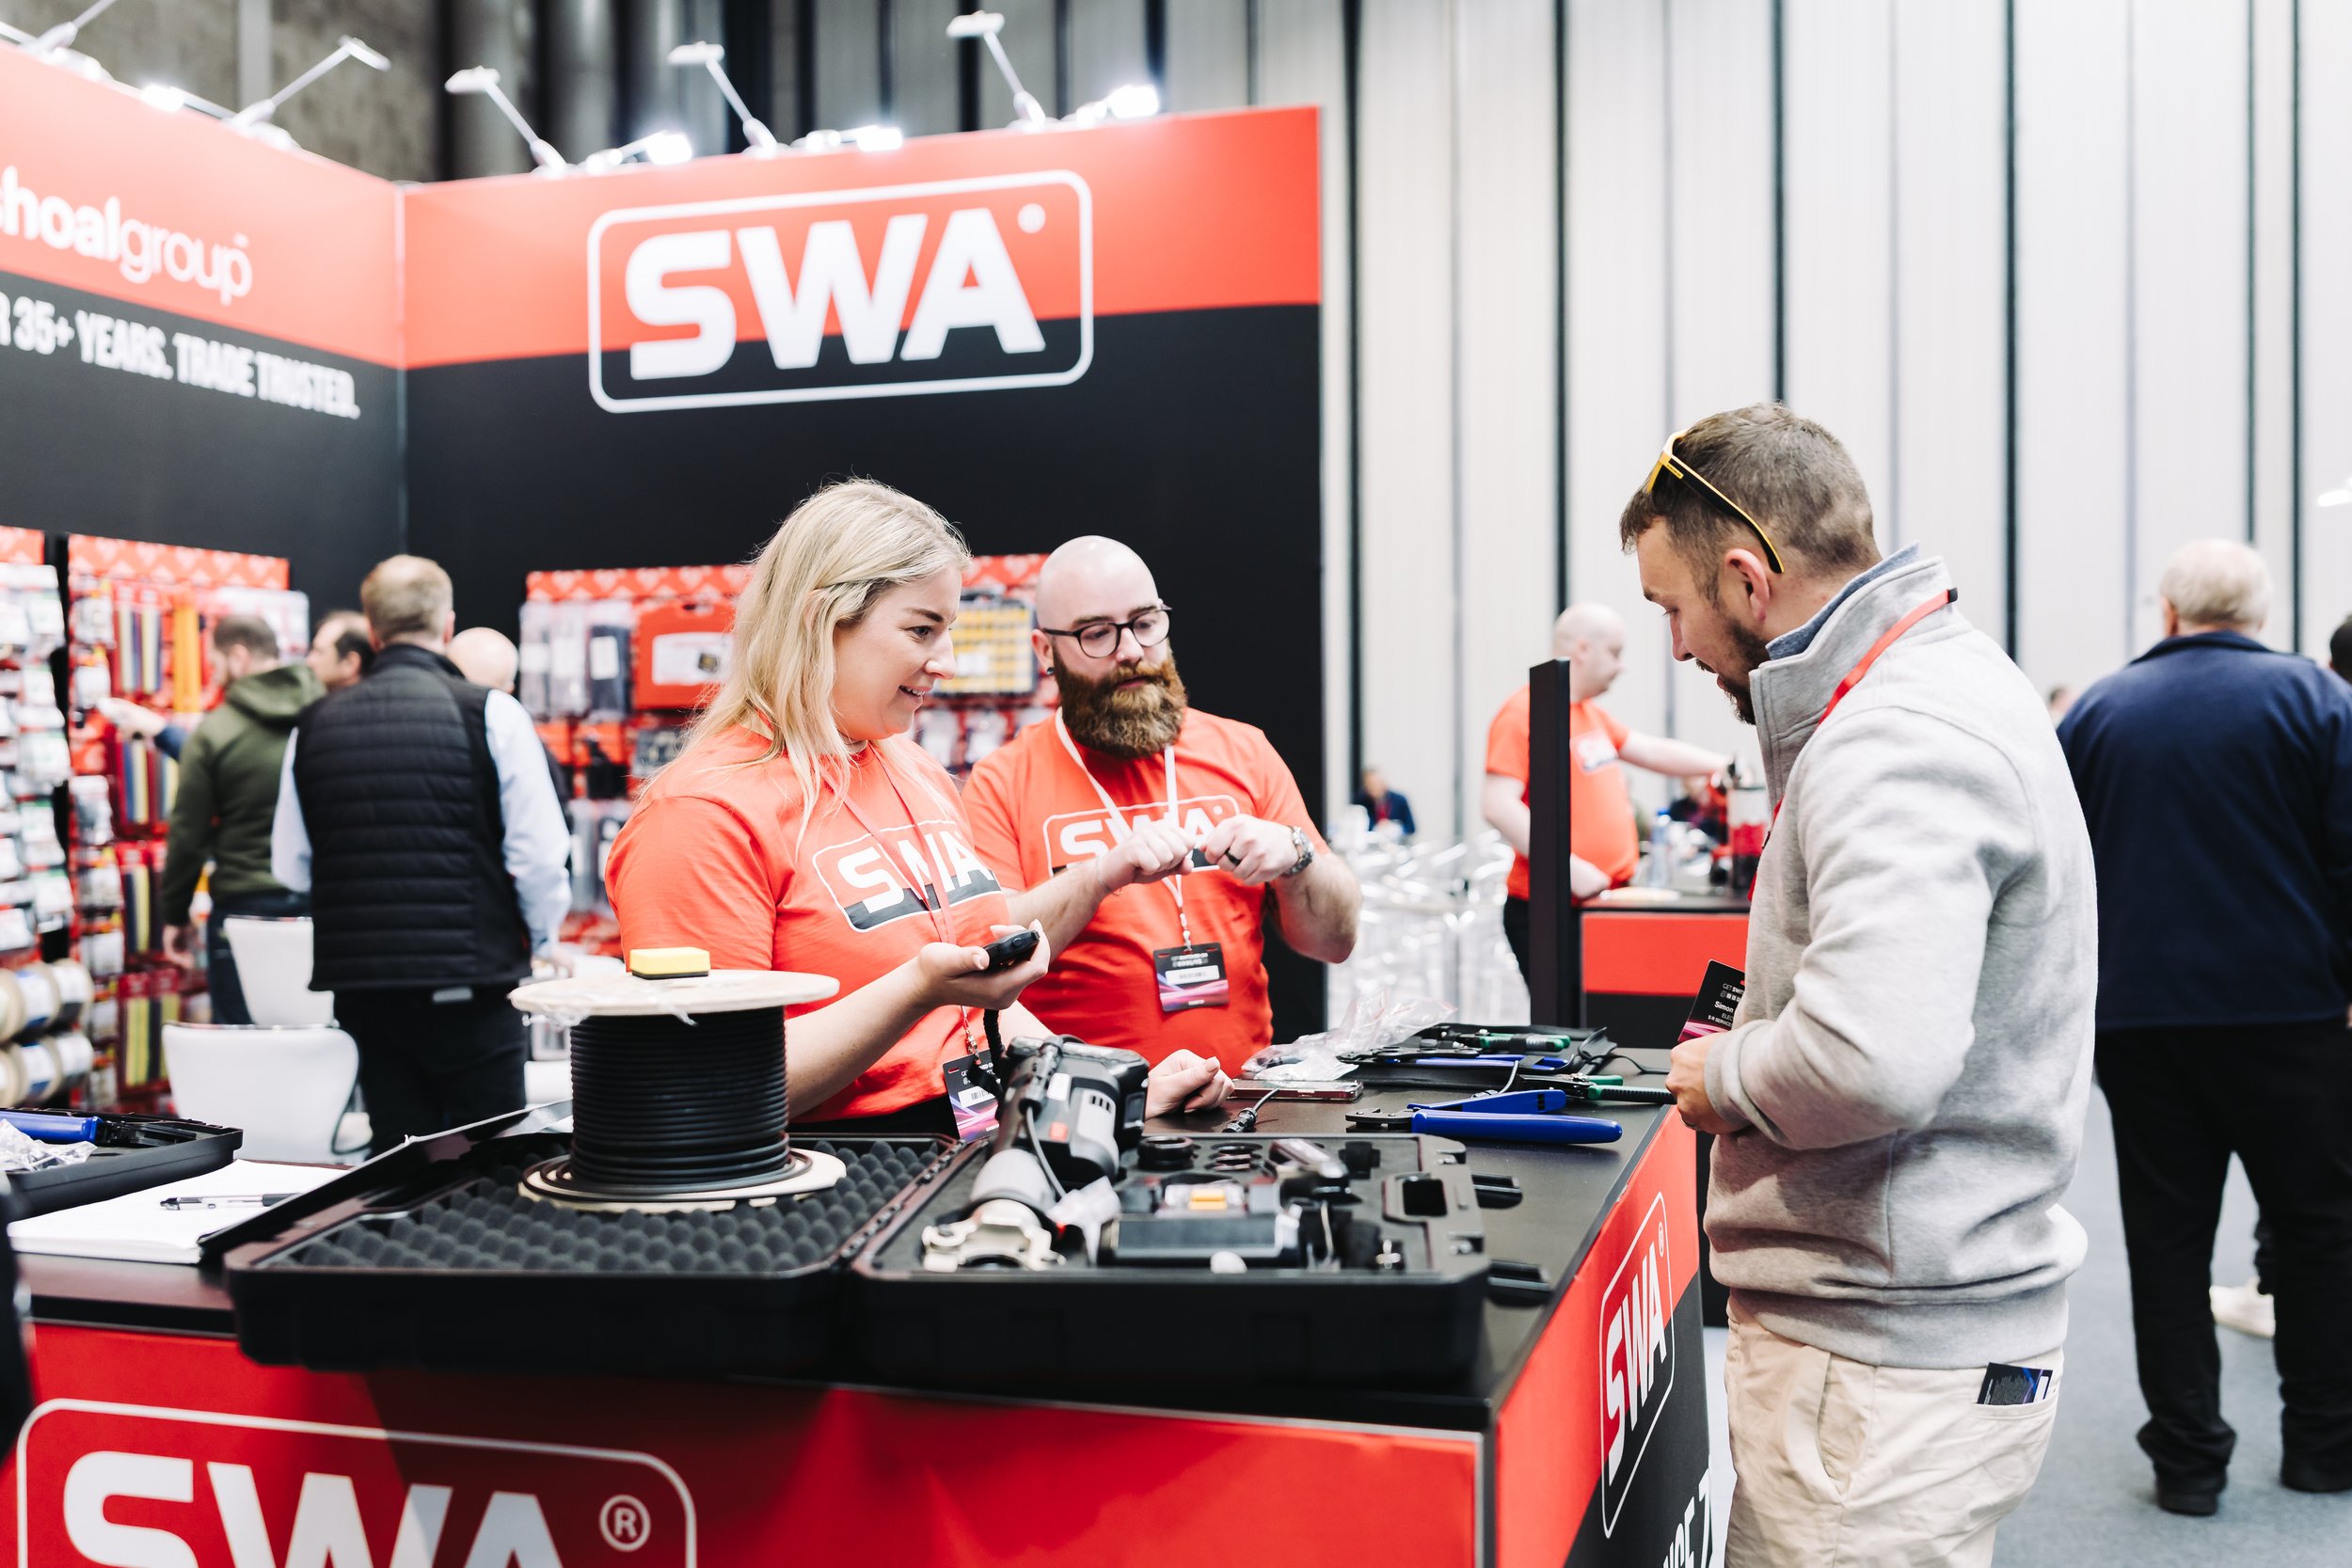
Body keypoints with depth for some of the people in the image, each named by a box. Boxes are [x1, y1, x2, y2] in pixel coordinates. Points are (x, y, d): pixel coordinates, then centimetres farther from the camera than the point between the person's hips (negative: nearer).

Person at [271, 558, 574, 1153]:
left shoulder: (315, 725, 5)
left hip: (359, 984, 4)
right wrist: (545, 938, 8)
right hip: (468, 983, -4)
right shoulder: (490, 713, -7)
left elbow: (290, 865, 11)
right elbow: (539, 852, -9)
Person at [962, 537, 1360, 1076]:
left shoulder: (1242, 753, 13)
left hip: (1242, 1088, 3)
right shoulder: (1004, 782, 5)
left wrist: (1294, 857, -6)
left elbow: (1336, 942, 12)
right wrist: (1104, 874, -19)